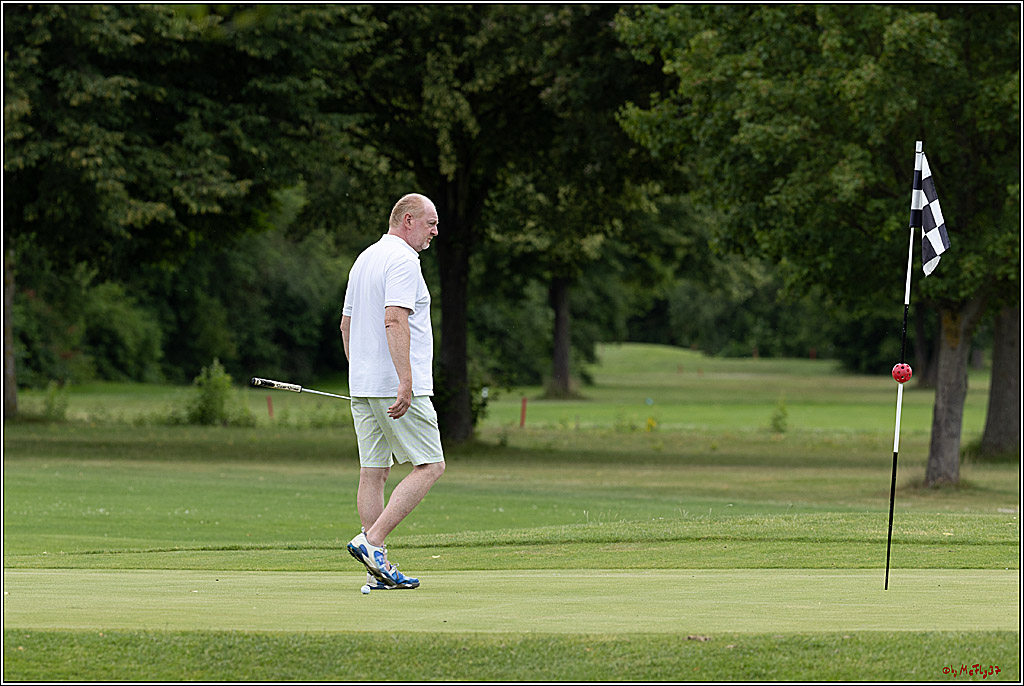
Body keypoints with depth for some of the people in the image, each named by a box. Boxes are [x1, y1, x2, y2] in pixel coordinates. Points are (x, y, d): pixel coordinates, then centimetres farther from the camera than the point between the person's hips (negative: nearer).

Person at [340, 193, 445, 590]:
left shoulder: (364, 260, 18)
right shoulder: (402, 261, -12)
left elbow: (346, 325, 24)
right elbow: (395, 321, -23)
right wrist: (406, 382, -28)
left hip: (363, 388, 9)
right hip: (397, 388, -9)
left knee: (373, 473, 6)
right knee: (430, 466, -4)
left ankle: (379, 571, 4)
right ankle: (371, 540, -15)